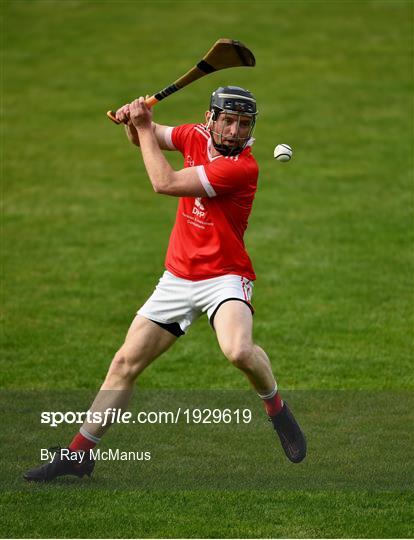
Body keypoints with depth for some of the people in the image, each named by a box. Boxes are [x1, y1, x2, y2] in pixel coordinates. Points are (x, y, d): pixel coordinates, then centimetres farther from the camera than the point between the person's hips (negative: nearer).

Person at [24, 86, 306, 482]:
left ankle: (276, 407, -2)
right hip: (177, 278, 6)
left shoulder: (242, 167, -21)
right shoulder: (196, 136, 0)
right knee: (126, 362, 4)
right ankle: (79, 453, 14)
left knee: (239, 350, -34)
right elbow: (143, 137, 19)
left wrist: (144, 126, -14)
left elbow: (164, 184, -23)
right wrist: (133, 121, -5)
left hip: (224, 277, -6)